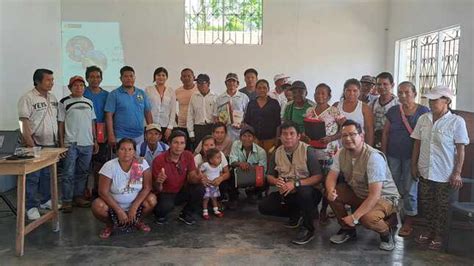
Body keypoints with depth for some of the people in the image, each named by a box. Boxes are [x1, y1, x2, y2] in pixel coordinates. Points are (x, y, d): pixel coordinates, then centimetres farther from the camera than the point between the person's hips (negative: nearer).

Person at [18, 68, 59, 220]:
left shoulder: (52, 98, 11)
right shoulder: (28, 98, -11)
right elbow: (24, 124, -14)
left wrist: (58, 140, 14)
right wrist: (31, 145, -19)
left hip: (51, 144, 7)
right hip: (36, 144, -7)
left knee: (48, 175, 16)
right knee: (33, 177, 0)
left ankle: (46, 200, 29)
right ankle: (31, 206, 8)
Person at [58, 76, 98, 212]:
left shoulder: (89, 102, 13)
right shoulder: (64, 102, 0)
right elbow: (61, 123, -1)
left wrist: (95, 140, 13)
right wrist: (62, 143, -7)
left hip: (87, 143, 5)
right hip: (71, 143, -4)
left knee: (82, 173, 11)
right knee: (69, 173, -4)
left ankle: (78, 197, 22)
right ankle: (67, 201, 2)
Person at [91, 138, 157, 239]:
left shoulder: (142, 164, -12)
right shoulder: (109, 166, -16)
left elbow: (147, 187, -13)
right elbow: (103, 192, -17)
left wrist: (134, 207, -22)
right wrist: (119, 211, -22)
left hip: (136, 205, 1)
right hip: (114, 205, -1)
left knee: (152, 199, -26)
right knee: (97, 206, -30)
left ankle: (138, 221, 7)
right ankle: (110, 225, 5)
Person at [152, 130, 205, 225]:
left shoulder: (188, 156, -8)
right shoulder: (159, 160, -20)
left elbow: (192, 177, -6)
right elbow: (157, 190, -15)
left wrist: (199, 179, -30)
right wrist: (158, 182, -40)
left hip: (182, 192, 4)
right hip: (166, 194, -4)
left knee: (200, 189, -23)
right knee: (167, 205, -36)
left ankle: (185, 214, 5)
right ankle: (159, 215, 4)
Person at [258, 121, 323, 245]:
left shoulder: (307, 151, -13)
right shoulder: (277, 152, 2)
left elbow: (318, 177, -19)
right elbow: (269, 177, 9)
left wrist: (295, 184, -30)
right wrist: (276, 181, -16)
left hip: (307, 192, -5)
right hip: (286, 193, 5)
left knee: (304, 191, -39)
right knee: (263, 207, -10)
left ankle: (308, 229, -16)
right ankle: (296, 214, 12)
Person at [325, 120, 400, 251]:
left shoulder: (373, 157, -30)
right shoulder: (341, 153, -8)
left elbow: (375, 195, -33)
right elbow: (331, 176, -7)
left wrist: (355, 217, -34)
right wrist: (331, 191, -32)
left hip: (384, 197, -6)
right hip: (359, 194, 7)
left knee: (367, 218, -35)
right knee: (331, 194, -13)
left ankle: (386, 233, 1)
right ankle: (347, 229, 7)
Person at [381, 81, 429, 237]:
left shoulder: (423, 111, -3)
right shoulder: (393, 111, 5)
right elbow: (385, 133, 7)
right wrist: (384, 154, 3)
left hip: (412, 157, -3)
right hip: (393, 156, 3)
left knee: (410, 189, 4)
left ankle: (408, 221, 15)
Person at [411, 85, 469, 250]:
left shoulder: (456, 122, -11)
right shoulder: (423, 119, 2)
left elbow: (460, 149, -9)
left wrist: (457, 173, -11)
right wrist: (414, 165, 8)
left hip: (444, 174, -4)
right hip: (425, 171, 4)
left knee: (441, 206, 9)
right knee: (426, 203, 14)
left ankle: (439, 235, 27)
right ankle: (430, 230, 34)